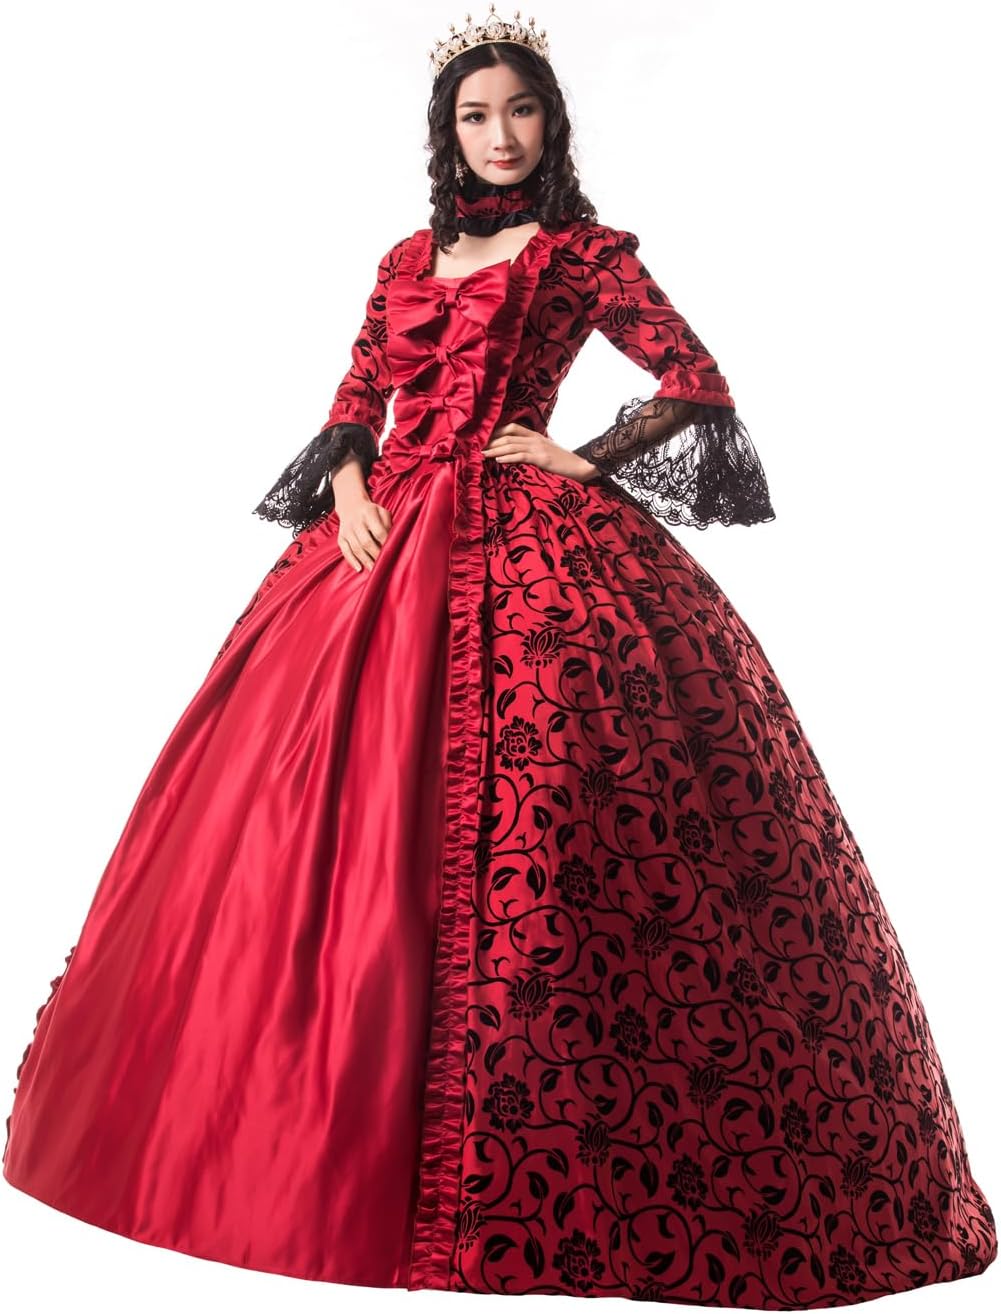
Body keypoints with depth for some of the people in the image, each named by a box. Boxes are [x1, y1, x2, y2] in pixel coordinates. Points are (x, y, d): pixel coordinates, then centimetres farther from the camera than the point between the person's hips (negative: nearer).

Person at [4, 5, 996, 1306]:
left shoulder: (584, 252, 7)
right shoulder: (409, 260, 20)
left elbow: (699, 385, 4)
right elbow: (354, 403, 17)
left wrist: (582, 458, -4)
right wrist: (350, 490, -1)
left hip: (523, 550, -5)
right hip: (386, 543, 5)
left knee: (502, 823, -12)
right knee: (330, 813, 1)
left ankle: (507, 1182, 0)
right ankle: (314, 1127, 15)